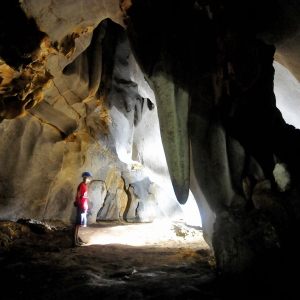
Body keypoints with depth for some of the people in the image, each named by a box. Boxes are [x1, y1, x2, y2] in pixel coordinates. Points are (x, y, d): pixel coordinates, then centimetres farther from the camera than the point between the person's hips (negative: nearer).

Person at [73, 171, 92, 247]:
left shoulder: (85, 186, 14)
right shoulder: (81, 185, -14)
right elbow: (78, 196, -17)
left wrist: (86, 206, 14)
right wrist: (81, 206, -19)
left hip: (84, 207, 9)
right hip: (81, 207, -9)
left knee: (79, 224, 13)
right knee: (78, 224, -5)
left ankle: (77, 240, 21)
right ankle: (75, 241, -1)